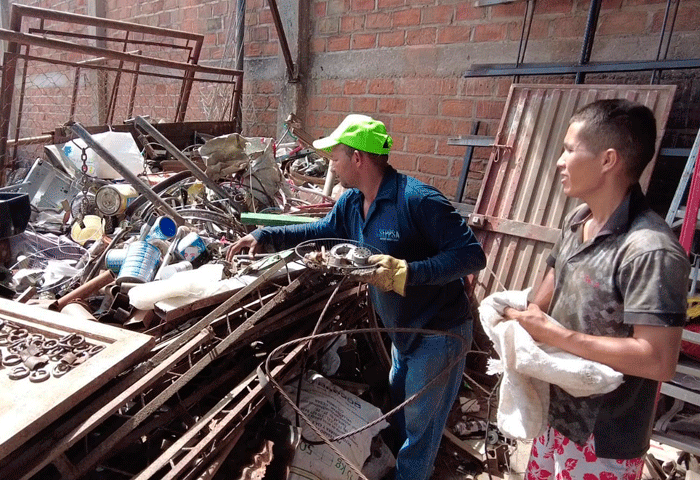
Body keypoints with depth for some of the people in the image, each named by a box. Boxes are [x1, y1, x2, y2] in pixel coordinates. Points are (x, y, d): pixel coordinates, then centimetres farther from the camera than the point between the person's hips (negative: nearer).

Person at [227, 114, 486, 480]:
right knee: (399, 409, 29)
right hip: (403, 332, 9)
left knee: (420, 427, 12)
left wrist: (405, 272, -36)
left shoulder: (418, 200, -29)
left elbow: (472, 255, -28)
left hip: (438, 334, -8)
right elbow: (320, 231, 13)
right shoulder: (351, 203, -3)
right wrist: (264, 236, 3)